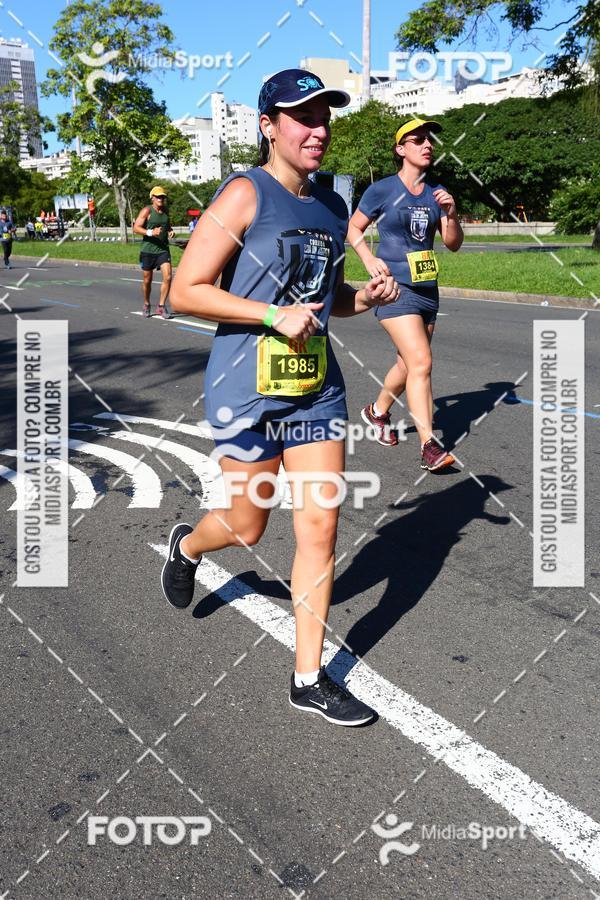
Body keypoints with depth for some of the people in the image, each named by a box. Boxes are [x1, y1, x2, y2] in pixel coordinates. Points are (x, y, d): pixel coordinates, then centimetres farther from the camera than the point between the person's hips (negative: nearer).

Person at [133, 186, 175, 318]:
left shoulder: (166, 211, 10)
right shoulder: (147, 211, -6)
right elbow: (136, 228, -10)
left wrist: (171, 232, 4)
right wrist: (151, 232, -24)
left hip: (163, 249, 4)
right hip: (148, 249, -3)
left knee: (167, 277, -13)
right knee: (147, 280, 8)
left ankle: (161, 306, -3)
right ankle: (147, 305, 28)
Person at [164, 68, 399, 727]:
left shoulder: (331, 206, 10)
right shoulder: (245, 195, -10)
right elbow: (185, 292, -14)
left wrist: (362, 298, 2)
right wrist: (274, 316, -21)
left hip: (317, 387, 6)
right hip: (248, 389, -5)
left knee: (320, 527, 3)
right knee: (248, 528, 9)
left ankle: (308, 679, 16)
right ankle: (187, 546, 47)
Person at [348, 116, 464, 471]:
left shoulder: (436, 193, 9)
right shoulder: (382, 190, -4)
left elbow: (454, 244, 8)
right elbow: (353, 229, 6)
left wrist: (451, 214, -10)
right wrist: (369, 259, -10)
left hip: (428, 289, 6)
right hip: (395, 288, -6)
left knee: (409, 363, 16)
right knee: (421, 362, -18)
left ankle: (378, 411, 41)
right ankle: (429, 445, -16)